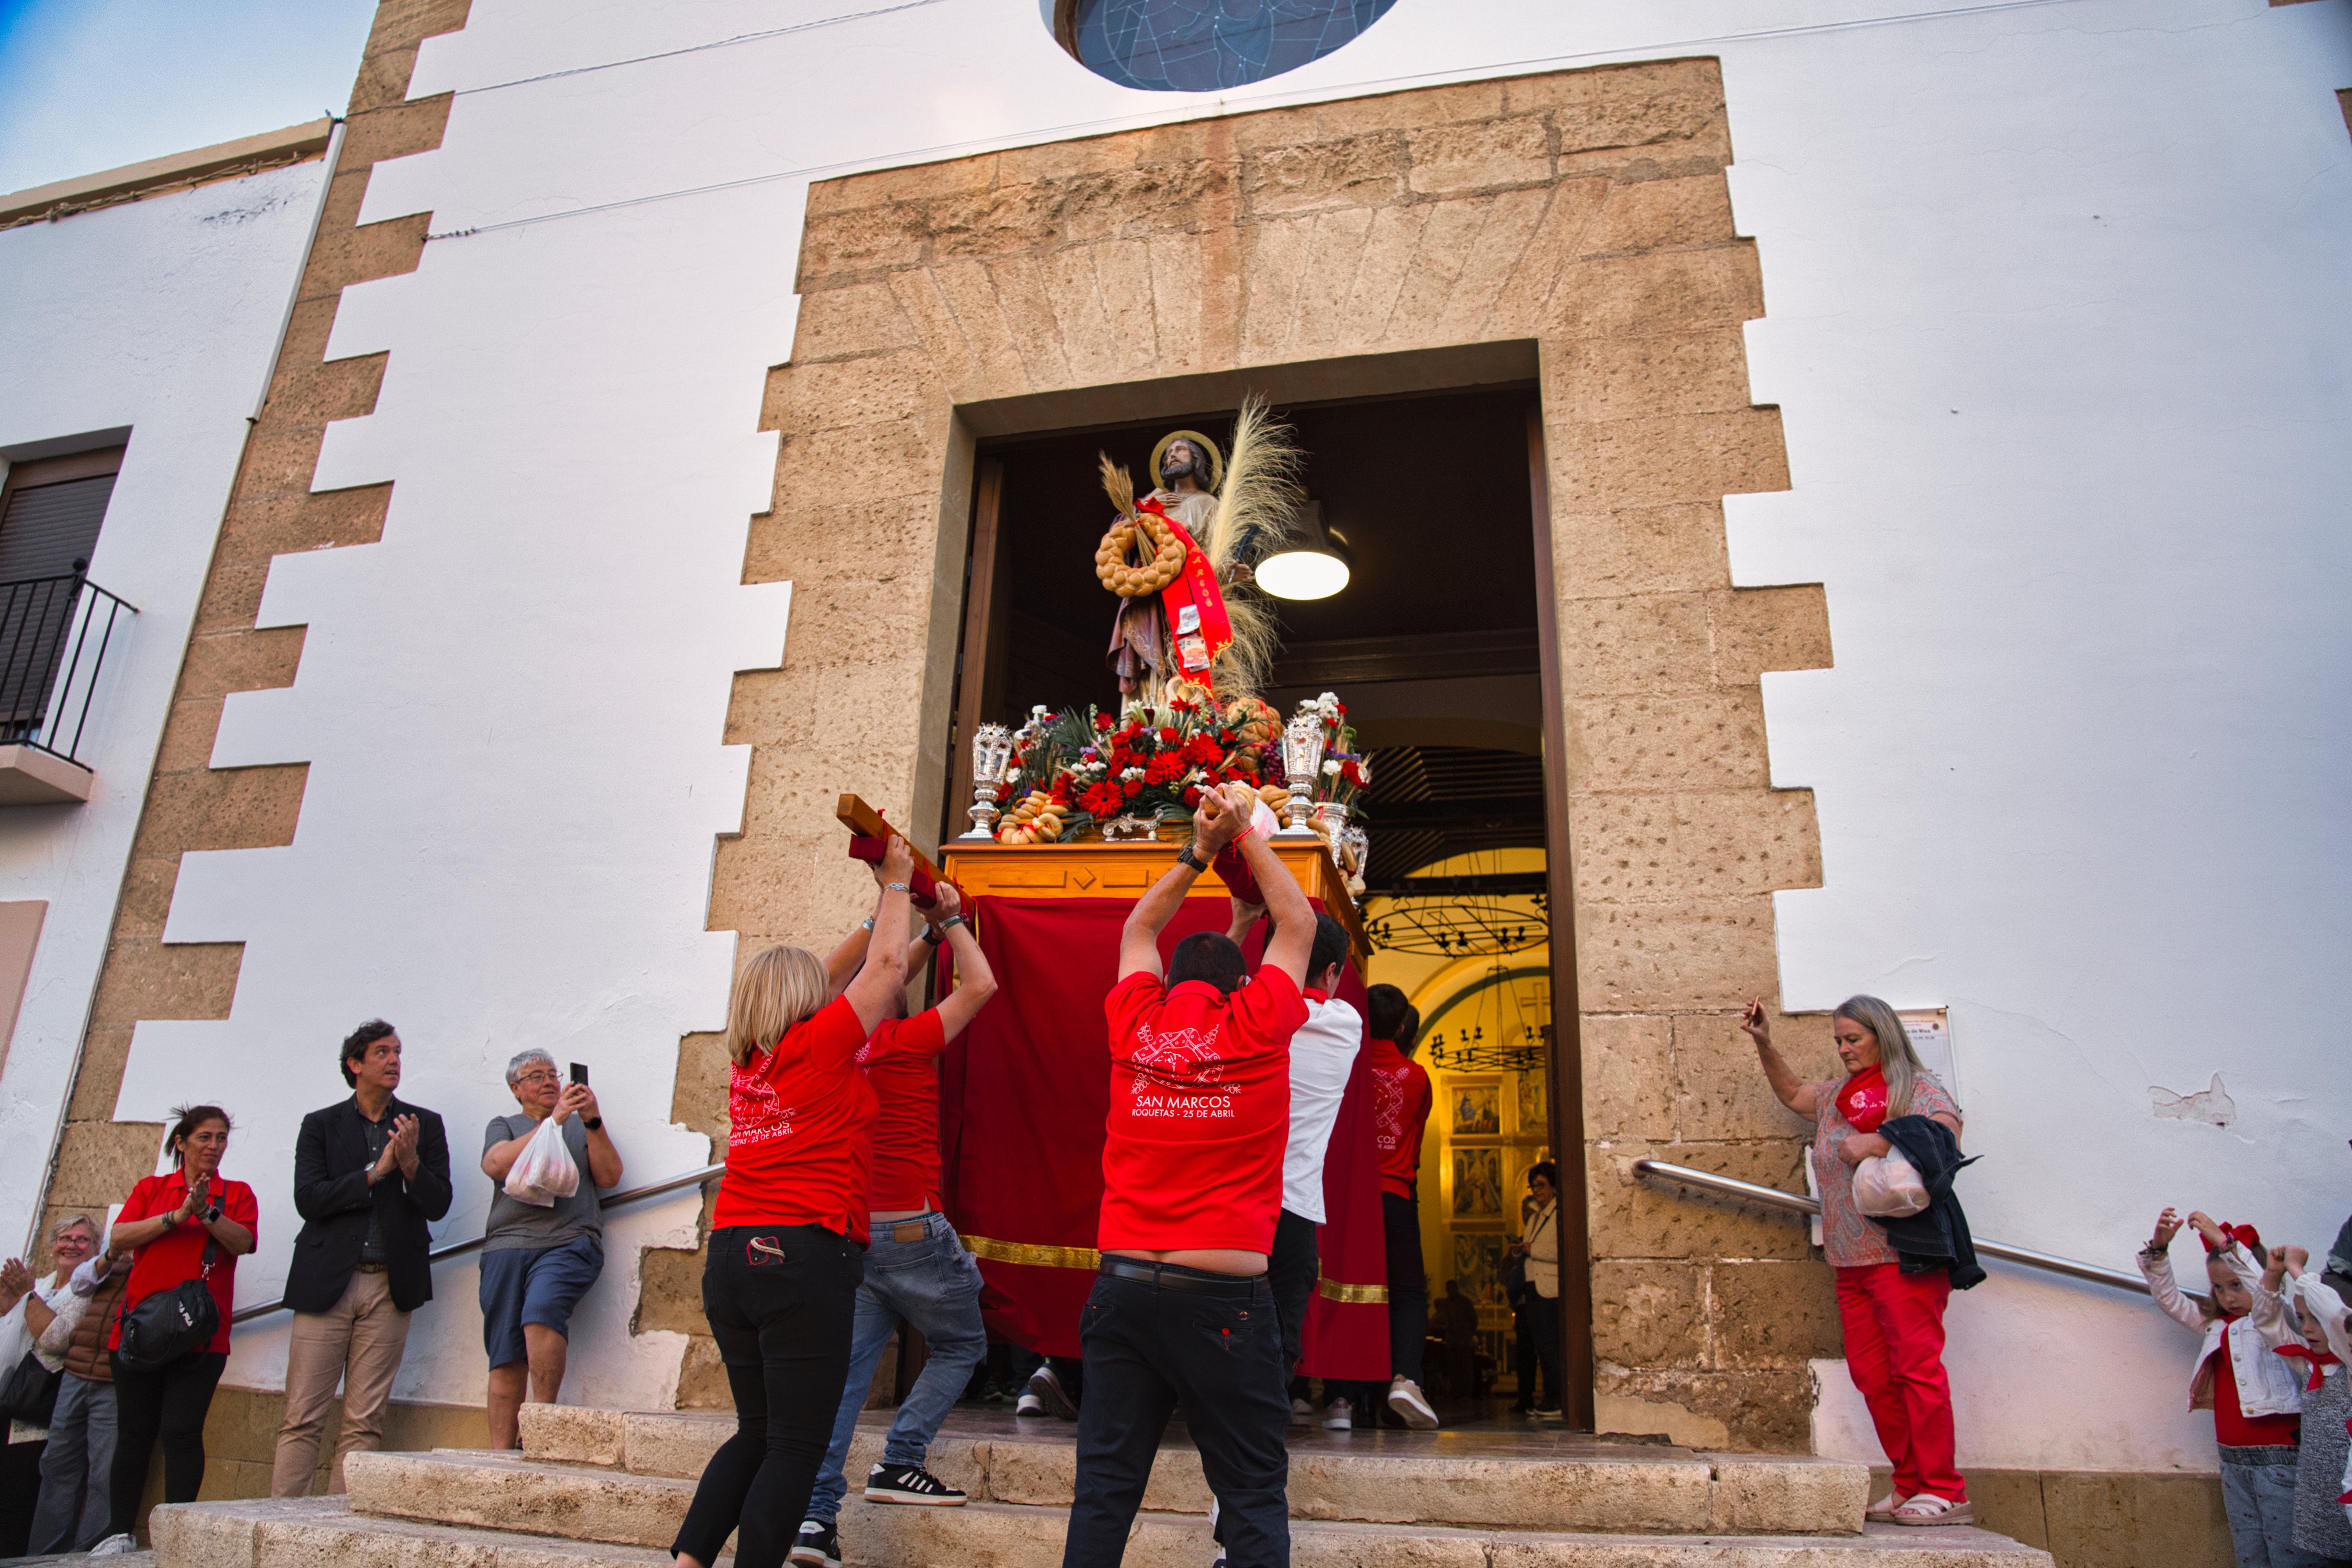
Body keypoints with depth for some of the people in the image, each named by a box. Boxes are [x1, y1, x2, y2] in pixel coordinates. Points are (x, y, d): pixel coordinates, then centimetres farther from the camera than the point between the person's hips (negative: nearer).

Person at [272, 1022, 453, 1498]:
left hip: (390, 1286, 1)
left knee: (365, 1423, 1)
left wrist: (411, 1163, -14)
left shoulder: (425, 1125, 11)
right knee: (302, 1419, -1)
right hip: (327, 1283, -1)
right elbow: (307, 1199, -4)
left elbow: (438, 1205, 3)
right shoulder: (320, 1125, 9)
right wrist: (375, 1173, -13)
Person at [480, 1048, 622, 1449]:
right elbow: (496, 1164, -1)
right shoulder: (504, 1126, 21)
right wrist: (553, 1121, -9)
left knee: (541, 1311, -29)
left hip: (569, 1243, -1)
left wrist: (594, 1122, -4)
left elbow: (610, 1177, 8)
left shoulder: (581, 1126, 22)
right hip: (508, 1246, 2)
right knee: (505, 1358, -6)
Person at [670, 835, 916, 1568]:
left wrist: (887, 903, 33)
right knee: (796, 1445, 0)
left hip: (730, 1258, 8)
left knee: (758, 1431, 18)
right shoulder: (818, 1044, -6)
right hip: (806, 1257, -8)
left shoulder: (748, 1061, 13)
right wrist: (896, 882, 17)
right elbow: (884, 968, 4)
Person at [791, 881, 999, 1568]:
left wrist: (929, 933, 21)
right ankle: (900, 1463, 6)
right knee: (960, 1344, 14)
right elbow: (980, 985, -5)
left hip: (848, 1229, 6)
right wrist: (951, 921, 4)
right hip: (911, 1229, -6)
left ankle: (814, 1511, 3)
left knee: (847, 1364, 8)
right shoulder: (904, 1043, -12)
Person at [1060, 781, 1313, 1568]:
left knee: (1104, 1488, 10)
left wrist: (1198, 852, 23)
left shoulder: (1135, 1022, 4)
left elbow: (1138, 932, 24)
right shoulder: (1256, 1027, -3)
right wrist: (1247, 835, 19)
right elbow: (1298, 925, 13)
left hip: (1123, 1283, 3)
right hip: (1224, 1290, -3)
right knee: (1254, 1494, 6)